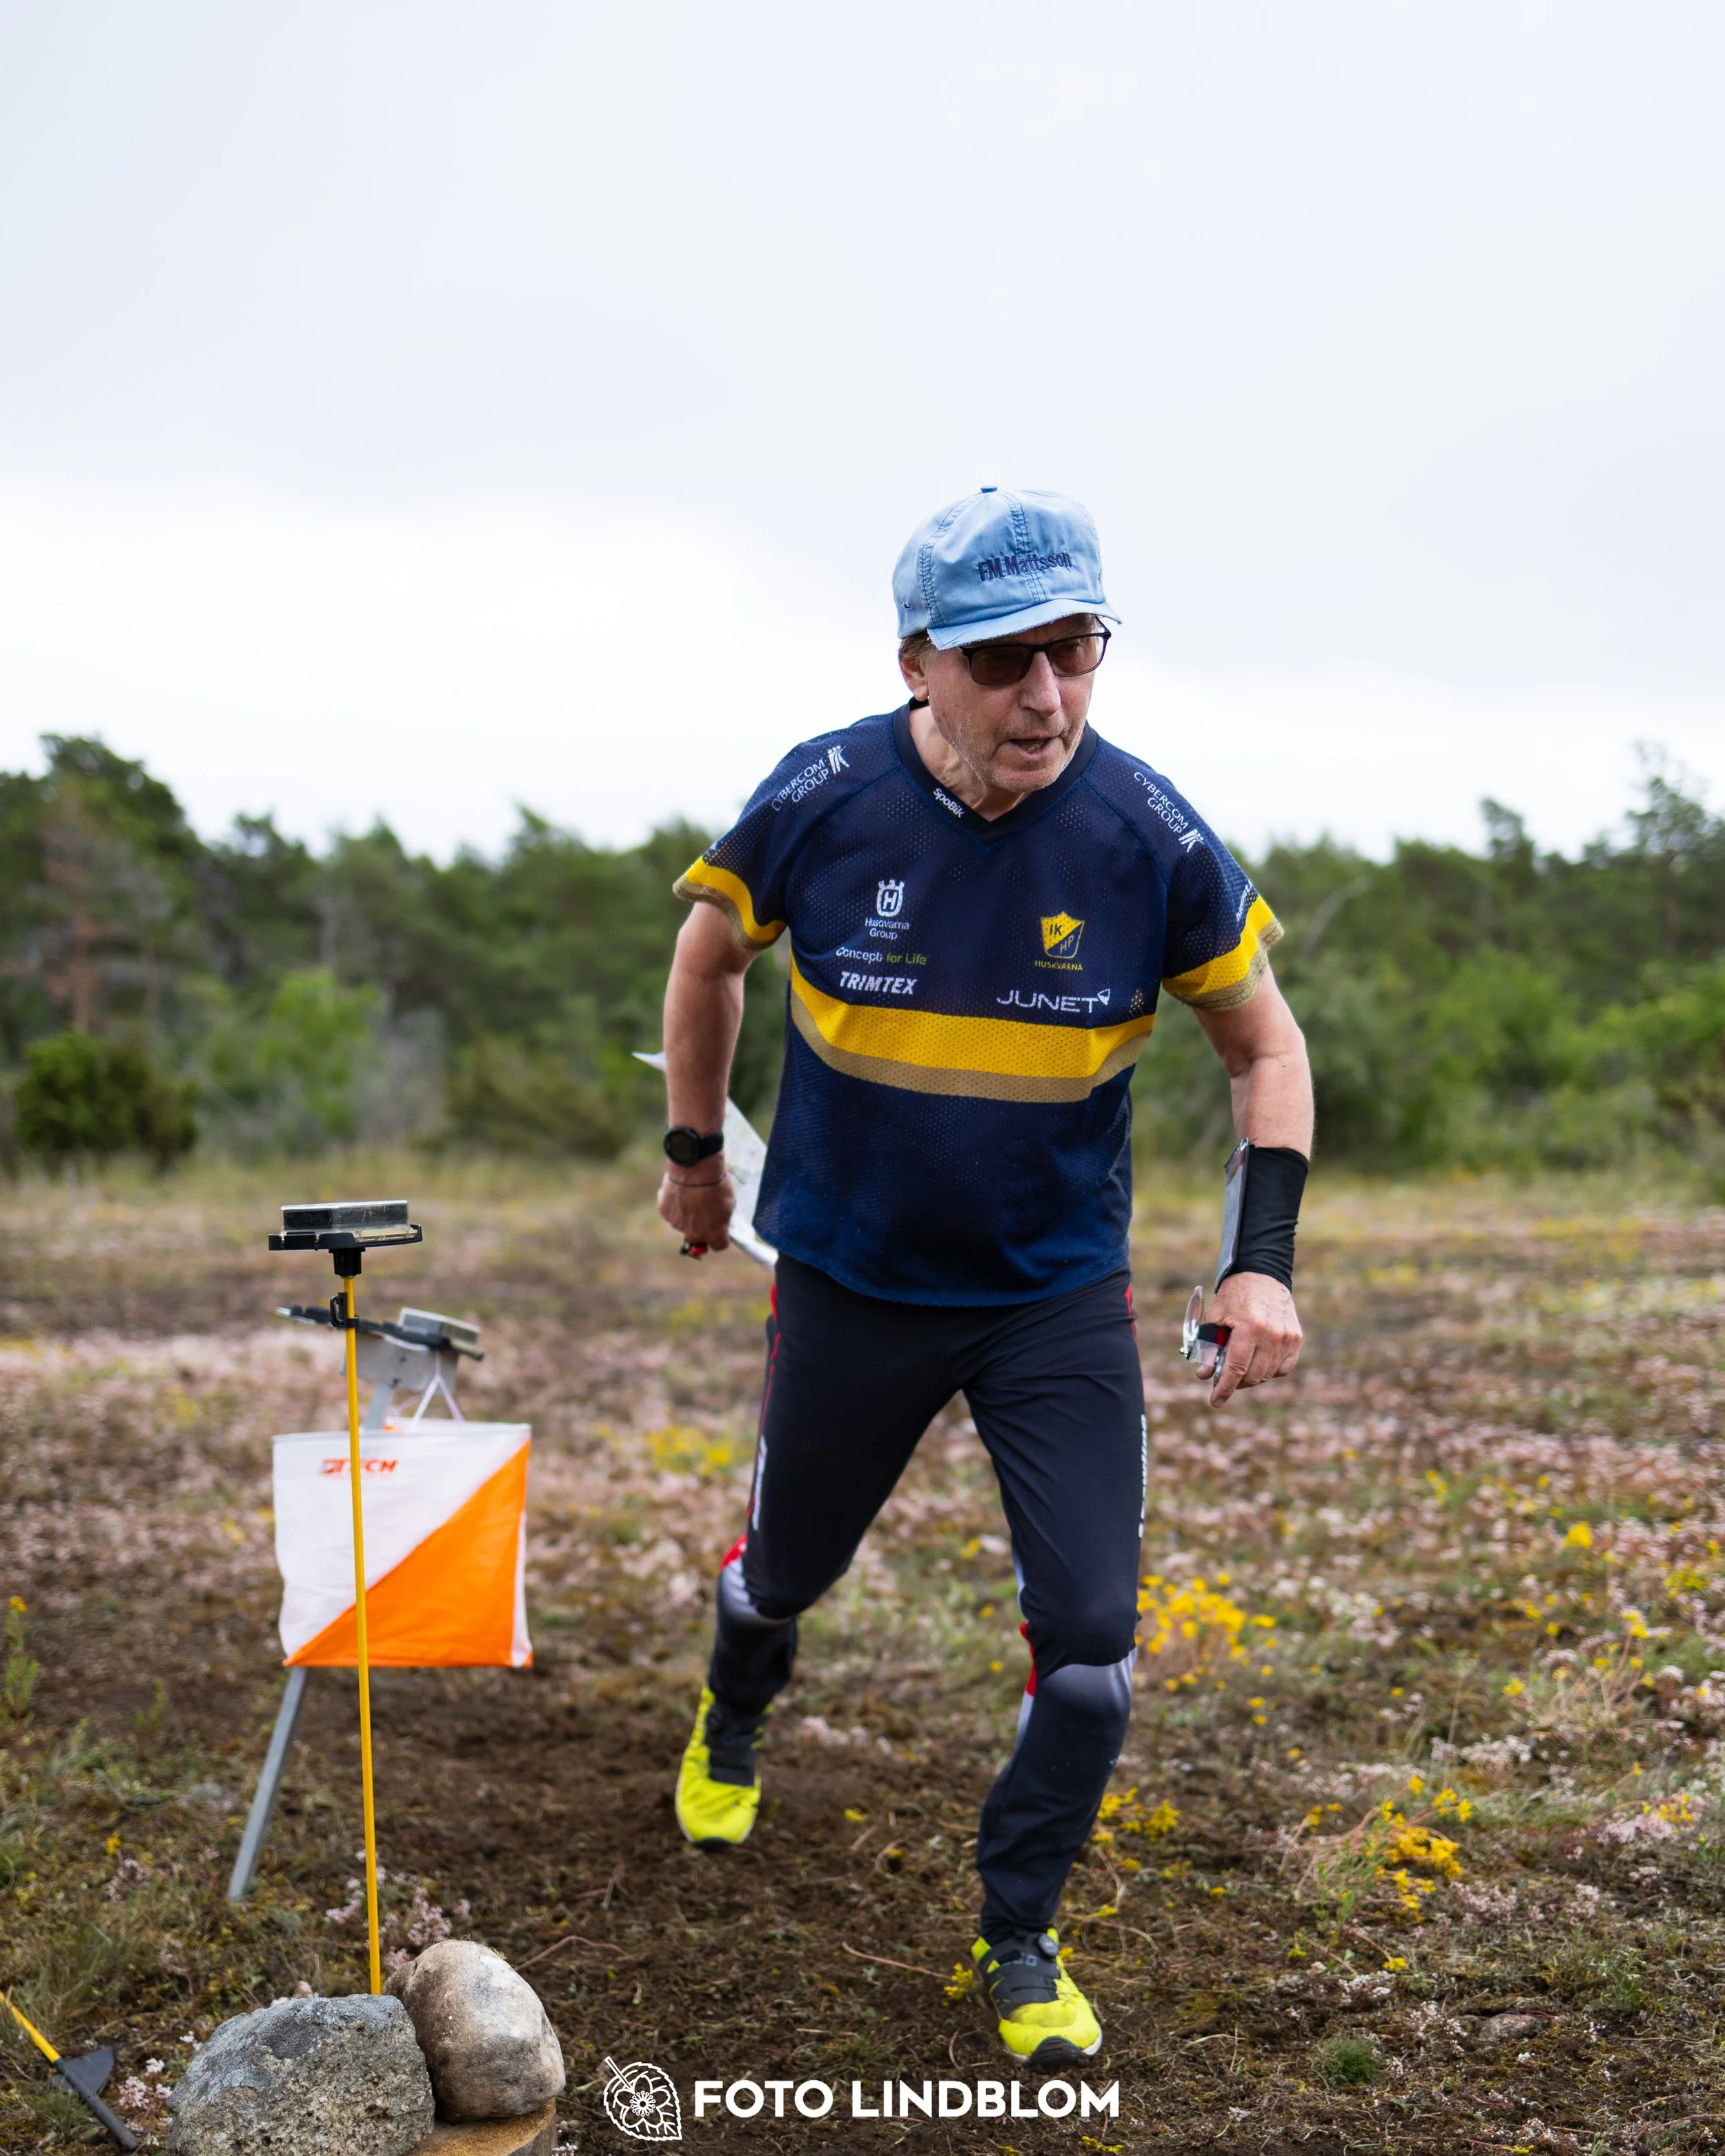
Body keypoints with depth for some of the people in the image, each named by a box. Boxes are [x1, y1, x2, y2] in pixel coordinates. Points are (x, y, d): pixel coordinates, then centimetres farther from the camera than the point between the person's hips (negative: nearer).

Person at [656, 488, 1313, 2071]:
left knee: (1091, 1637, -4)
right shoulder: (820, 803, -17)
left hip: (1062, 1298, 0)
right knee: (787, 1571, 18)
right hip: (850, 1281, 0)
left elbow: (1265, 1044, -3)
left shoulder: (1150, 839, -17)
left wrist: (1264, 1260, -14)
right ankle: (733, 1729, 55)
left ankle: (1020, 1941, 21)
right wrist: (695, 1148, 12)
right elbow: (713, 951, 5)